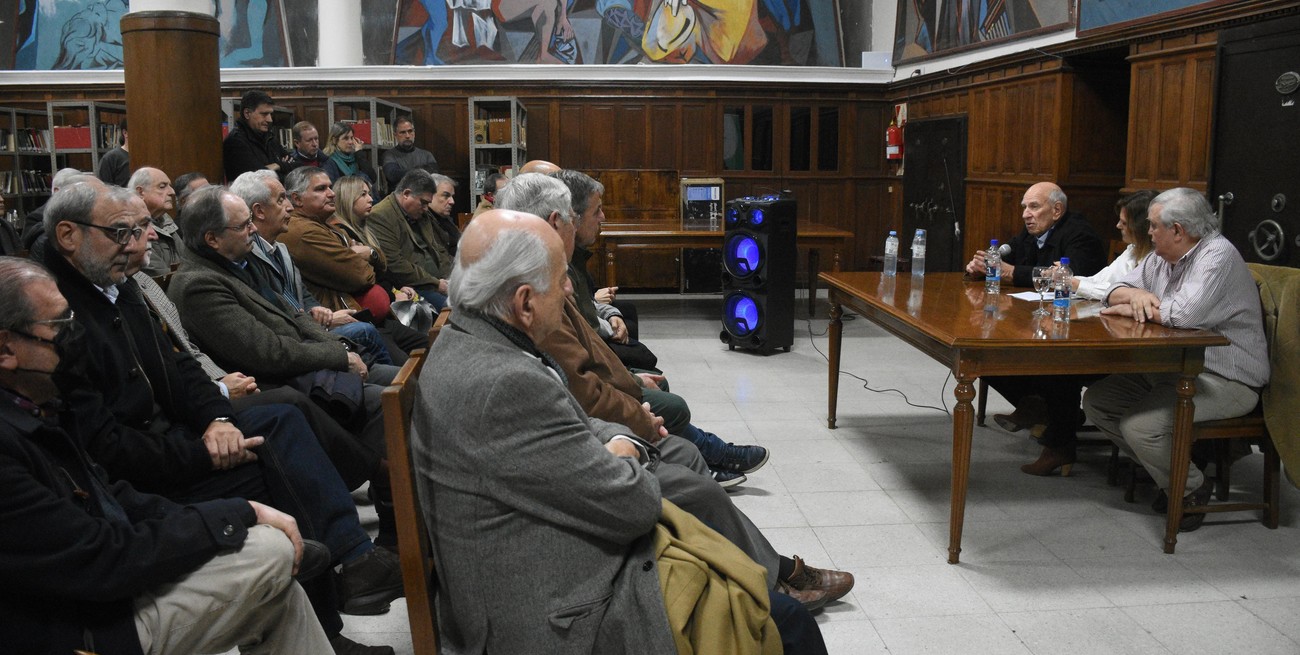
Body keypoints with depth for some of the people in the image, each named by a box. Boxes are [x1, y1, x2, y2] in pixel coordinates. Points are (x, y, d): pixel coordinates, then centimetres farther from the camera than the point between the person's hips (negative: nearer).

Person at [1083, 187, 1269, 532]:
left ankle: (1190, 490, 0)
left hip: (1225, 380, -9)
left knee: (1139, 425, -27)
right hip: (1170, 370, 10)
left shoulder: (1218, 255, -18)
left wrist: (1131, 308, -15)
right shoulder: (1161, 257, 9)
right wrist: (1136, 294, -11)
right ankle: (1162, 466, 12)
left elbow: (1184, 313, -33)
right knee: (1096, 401, 1)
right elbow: (1116, 290, 14)